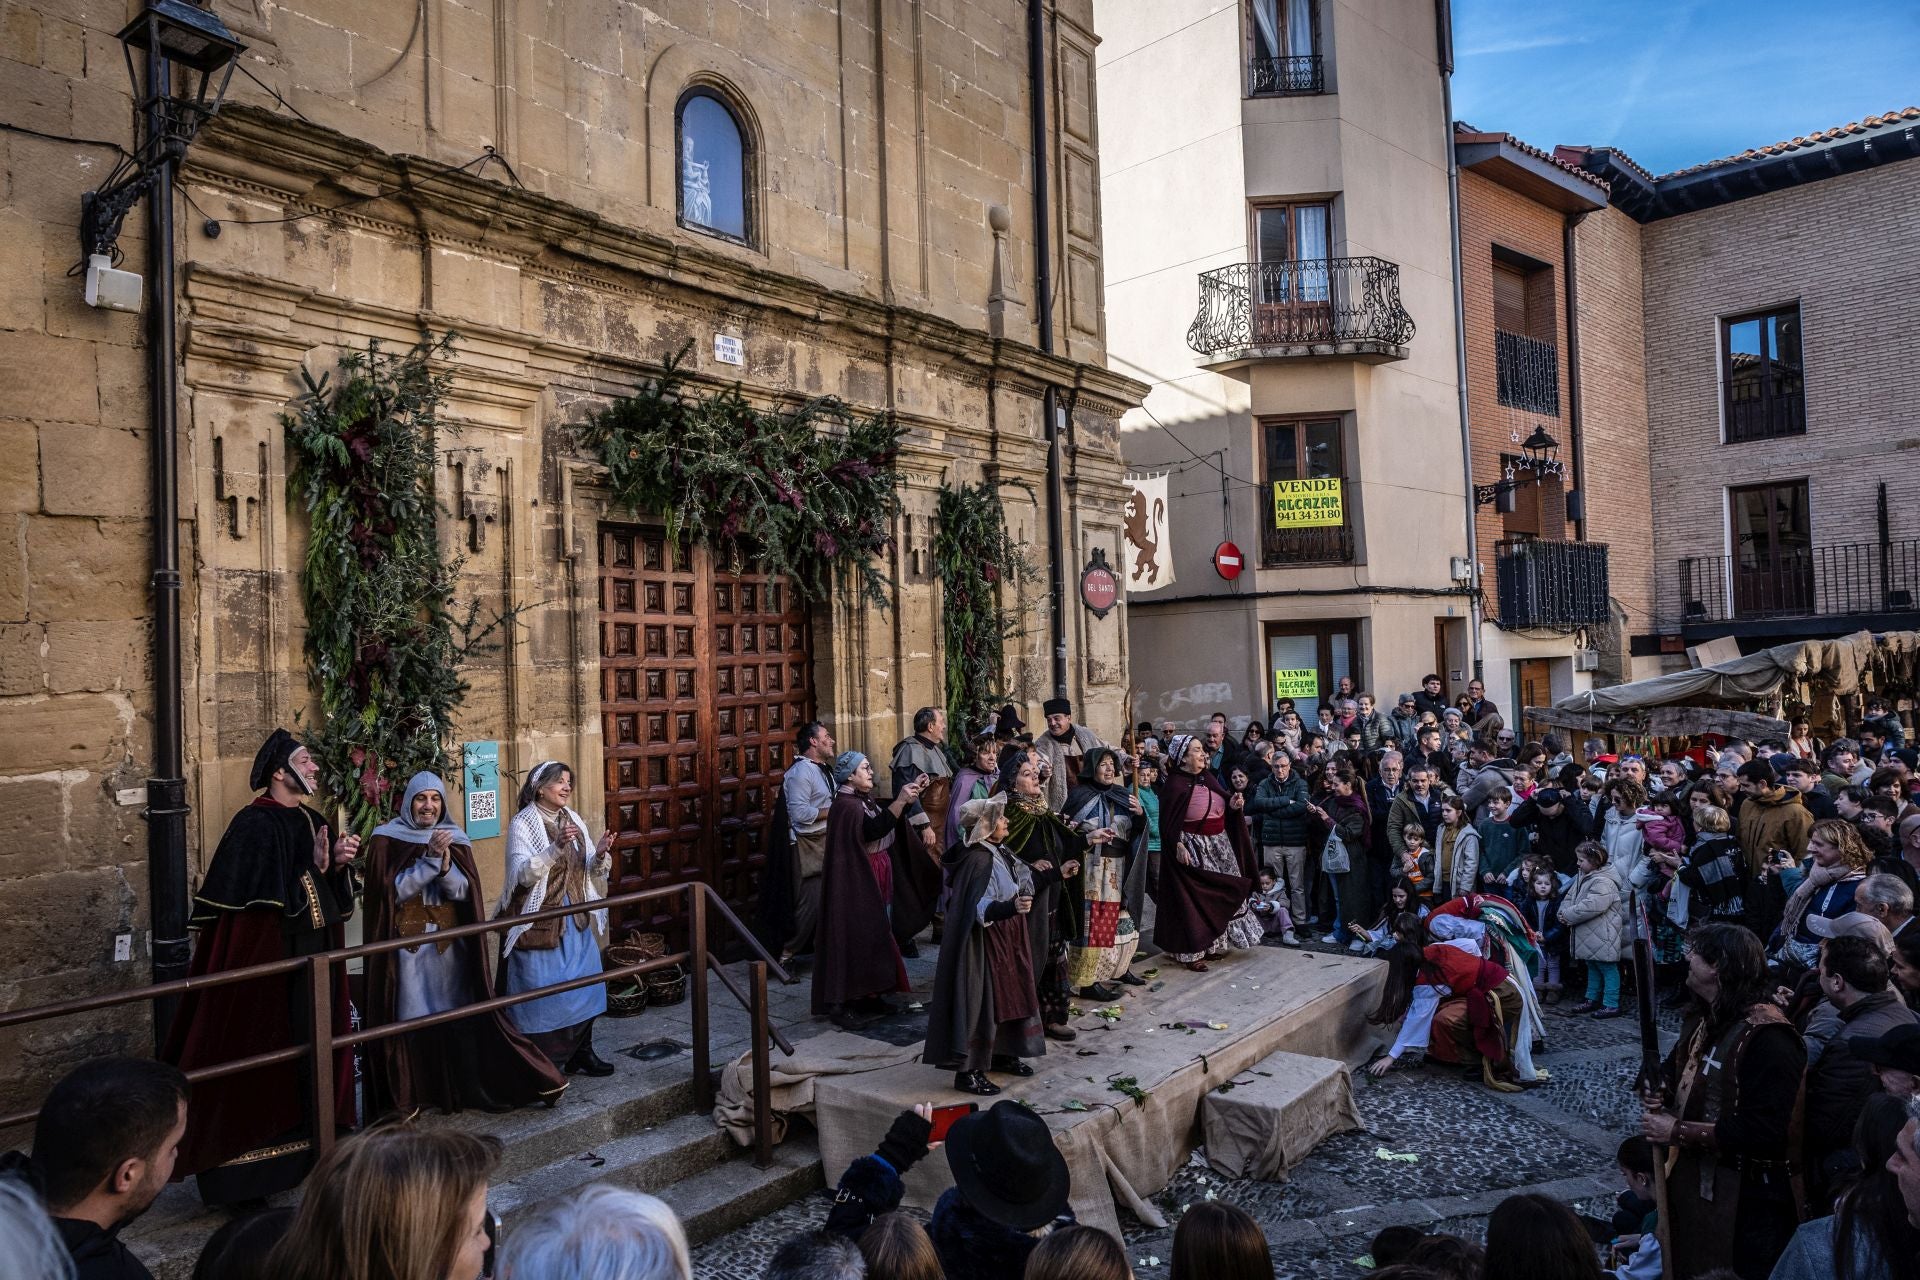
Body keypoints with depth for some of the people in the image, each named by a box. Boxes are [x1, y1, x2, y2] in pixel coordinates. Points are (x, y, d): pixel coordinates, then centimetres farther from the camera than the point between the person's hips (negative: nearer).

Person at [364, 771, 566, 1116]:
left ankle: (457, 1088, 13)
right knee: (410, 1018, -1)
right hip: (407, 944, -2)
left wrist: (444, 862, -18)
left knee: (456, 1017, 3)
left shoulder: (455, 839, 7)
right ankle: (407, 1097, 11)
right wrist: (431, 857, -18)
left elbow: (464, 891, -1)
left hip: (450, 943, 2)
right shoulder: (387, 839, -1)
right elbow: (393, 890, -10)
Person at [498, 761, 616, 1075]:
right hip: (539, 921, -6)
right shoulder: (523, 823, -9)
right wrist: (556, 847, -31)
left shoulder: (574, 821, 8)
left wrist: (600, 855, -12)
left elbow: (588, 871, 10)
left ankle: (581, 1052, 22)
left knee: (584, 984, 9)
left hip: (575, 919, 6)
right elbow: (523, 874, -19)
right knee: (541, 989, -2)